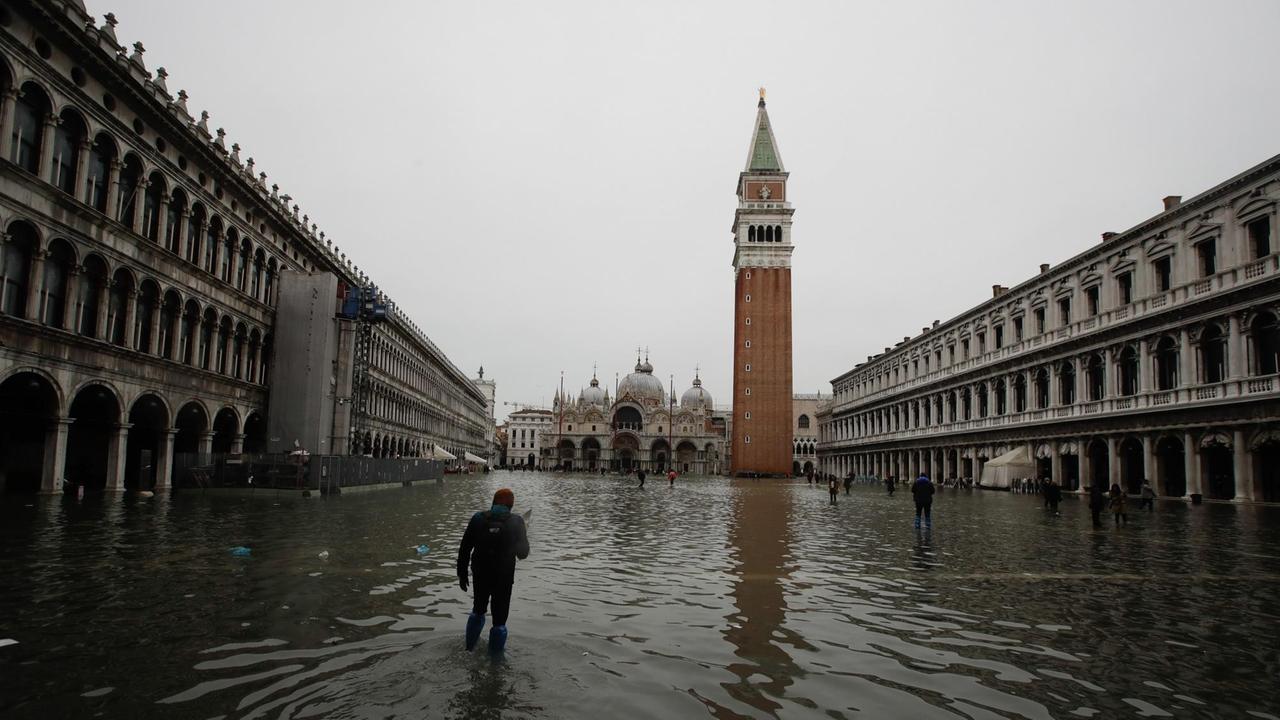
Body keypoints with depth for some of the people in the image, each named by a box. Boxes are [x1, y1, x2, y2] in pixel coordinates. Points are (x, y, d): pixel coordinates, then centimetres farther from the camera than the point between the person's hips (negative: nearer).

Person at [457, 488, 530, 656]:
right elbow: (523, 553, 1)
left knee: (478, 610, 26)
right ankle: (495, 657, 16)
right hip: (504, 579, -3)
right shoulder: (516, 521, -6)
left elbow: (464, 549, -1)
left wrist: (462, 574, 8)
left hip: (480, 576, 3)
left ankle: (470, 648, 38)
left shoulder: (478, 519, -2)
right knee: (499, 619, 10)